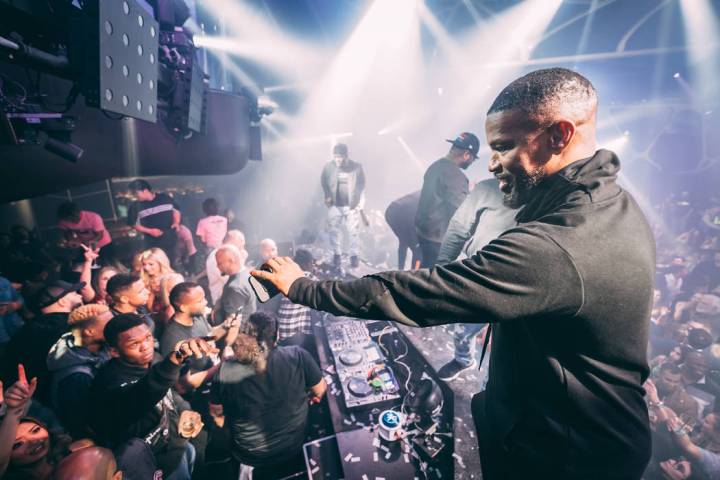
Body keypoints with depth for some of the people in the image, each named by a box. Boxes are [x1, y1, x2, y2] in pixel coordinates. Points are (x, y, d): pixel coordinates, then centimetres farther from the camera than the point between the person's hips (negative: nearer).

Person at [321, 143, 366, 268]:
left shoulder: (356, 167, -9)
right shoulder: (328, 166, -8)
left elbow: (361, 186, 1)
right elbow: (323, 182, 8)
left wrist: (360, 204, -3)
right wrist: (327, 196, -4)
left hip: (352, 205, -1)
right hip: (334, 205, 1)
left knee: (353, 231, 2)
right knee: (334, 230, 5)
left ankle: (354, 255, 15)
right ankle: (337, 254, 21)